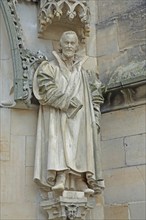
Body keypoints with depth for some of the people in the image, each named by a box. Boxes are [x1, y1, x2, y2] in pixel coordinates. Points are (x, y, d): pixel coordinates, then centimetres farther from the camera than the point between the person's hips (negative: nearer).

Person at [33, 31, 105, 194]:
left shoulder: (85, 72, 17)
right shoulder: (50, 68, 7)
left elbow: (95, 98, 14)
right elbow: (48, 91, -8)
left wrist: (95, 121, 2)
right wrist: (71, 103, -14)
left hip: (80, 120, 3)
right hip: (58, 117, -3)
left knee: (82, 146, -7)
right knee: (59, 143, -19)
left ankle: (81, 181, -9)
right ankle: (60, 179, -27)